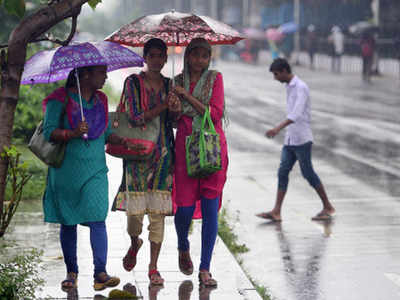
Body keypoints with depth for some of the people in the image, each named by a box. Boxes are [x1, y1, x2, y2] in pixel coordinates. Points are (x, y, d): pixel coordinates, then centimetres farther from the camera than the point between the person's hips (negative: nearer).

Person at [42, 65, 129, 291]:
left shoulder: (101, 99, 11)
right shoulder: (61, 99, -5)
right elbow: (49, 132, -11)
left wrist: (119, 140, -1)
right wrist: (73, 133, -27)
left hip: (95, 170, 3)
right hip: (67, 169, -3)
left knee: (98, 219, -10)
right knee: (68, 222, 5)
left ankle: (100, 273, -13)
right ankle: (71, 272, 17)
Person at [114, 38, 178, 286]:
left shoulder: (169, 85, 12)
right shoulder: (133, 82, 0)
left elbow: (173, 122, 11)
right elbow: (136, 118, -9)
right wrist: (164, 106, -15)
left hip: (163, 152, 3)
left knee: (158, 213, -1)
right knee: (135, 211, -4)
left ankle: (153, 268, 5)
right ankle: (135, 243, 30)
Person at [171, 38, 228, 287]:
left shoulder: (215, 78, 4)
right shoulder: (177, 82, 10)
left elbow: (215, 113, -7)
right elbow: (174, 120, 14)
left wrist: (188, 96, -10)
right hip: (185, 146, 1)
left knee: (210, 209, -4)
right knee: (186, 207, -4)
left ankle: (205, 269, 1)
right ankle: (184, 248, 29)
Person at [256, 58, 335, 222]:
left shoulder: (301, 87, -15)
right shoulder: (289, 87, 14)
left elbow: (297, 113, -30)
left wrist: (278, 128, -42)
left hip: (301, 140, -9)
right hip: (290, 140, 9)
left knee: (308, 173, -1)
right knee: (283, 172, 0)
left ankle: (327, 207, 13)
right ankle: (276, 212, -3)